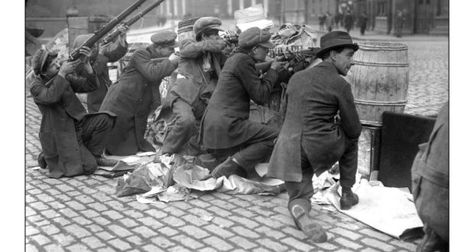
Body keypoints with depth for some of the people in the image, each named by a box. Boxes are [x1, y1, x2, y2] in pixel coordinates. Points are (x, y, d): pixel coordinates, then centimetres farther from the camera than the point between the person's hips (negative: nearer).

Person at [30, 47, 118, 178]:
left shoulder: (66, 78, 3)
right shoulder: (36, 87, -12)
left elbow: (91, 85, -4)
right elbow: (51, 97, -34)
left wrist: (86, 64, -19)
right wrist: (61, 73, -30)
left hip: (77, 126, 6)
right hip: (59, 136, -6)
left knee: (104, 119, -16)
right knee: (89, 167, -15)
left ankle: (93, 156, 2)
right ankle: (48, 157, 8)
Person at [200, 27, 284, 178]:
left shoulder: (235, 58, 19)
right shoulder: (243, 60, -11)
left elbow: (256, 90, 22)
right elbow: (260, 96, -12)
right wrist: (273, 71, 1)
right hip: (226, 125, -10)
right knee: (274, 138, -11)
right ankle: (226, 170, -15)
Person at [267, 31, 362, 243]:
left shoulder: (296, 77, 12)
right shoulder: (340, 84, -5)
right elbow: (354, 129, 0)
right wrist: (339, 122, 24)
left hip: (288, 148, 4)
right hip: (319, 147, -4)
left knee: (298, 197, 17)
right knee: (351, 137, 27)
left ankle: (300, 210, -19)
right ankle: (347, 194, 29)